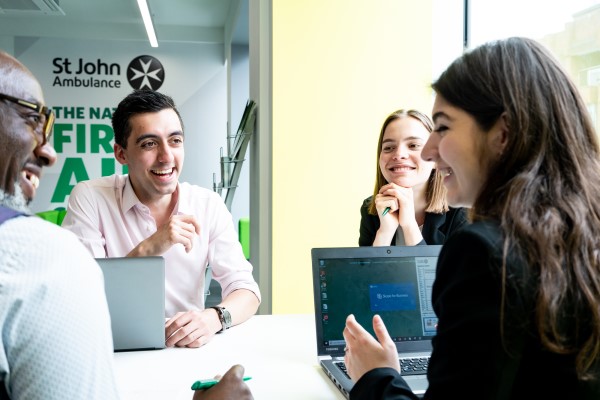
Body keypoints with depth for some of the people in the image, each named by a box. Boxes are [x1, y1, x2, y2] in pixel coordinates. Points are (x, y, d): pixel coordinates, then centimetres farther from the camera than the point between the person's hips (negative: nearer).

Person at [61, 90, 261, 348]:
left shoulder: (209, 205, 0)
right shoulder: (89, 199, -7)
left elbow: (245, 289, -4)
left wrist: (214, 317, -25)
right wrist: (148, 248, -24)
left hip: (189, 349, 3)